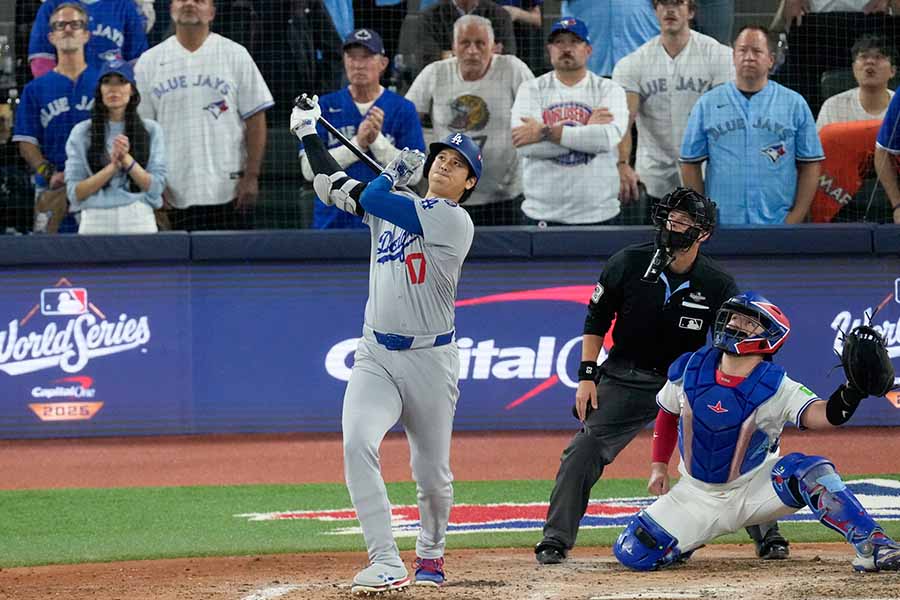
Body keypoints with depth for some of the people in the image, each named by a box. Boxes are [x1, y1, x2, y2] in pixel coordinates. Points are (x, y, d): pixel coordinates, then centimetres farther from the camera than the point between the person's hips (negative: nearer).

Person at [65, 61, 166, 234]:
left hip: (138, 221, 0)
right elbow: (74, 194, 0)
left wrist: (127, 159, -10)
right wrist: (112, 167, -11)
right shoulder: (81, 133, 9)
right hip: (95, 223, 0)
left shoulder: (151, 130, 10)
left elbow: (155, 187, 2)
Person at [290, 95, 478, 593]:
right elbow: (334, 188, 22)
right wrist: (307, 133, 22)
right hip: (376, 355, 4)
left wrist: (394, 174, 4)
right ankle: (386, 564, -24)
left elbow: (368, 198, -16)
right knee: (357, 445, -21)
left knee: (432, 475, 6)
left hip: (430, 360, -4)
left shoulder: (455, 221, -12)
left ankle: (430, 554, 35)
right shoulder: (395, 203, 10)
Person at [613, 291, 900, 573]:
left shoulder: (775, 387, -19)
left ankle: (871, 545, -32)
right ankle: (689, 537, 22)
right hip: (698, 495, 3)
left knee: (811, 472, -32)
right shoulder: (688, 371, -8)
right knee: (633, 553, -10)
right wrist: (659, 465, 9)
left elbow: (820, 415, -37)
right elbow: (668, 414, 13)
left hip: (754, 488, -3)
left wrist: (851, 392, -56)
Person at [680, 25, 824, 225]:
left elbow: (810, 165, 6)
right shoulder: (707, 105, 9)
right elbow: (690, 165, 9)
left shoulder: (795, 105, 8)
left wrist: (796, 218, -3)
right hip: (720, 227, 0)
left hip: (778, 225, 0)